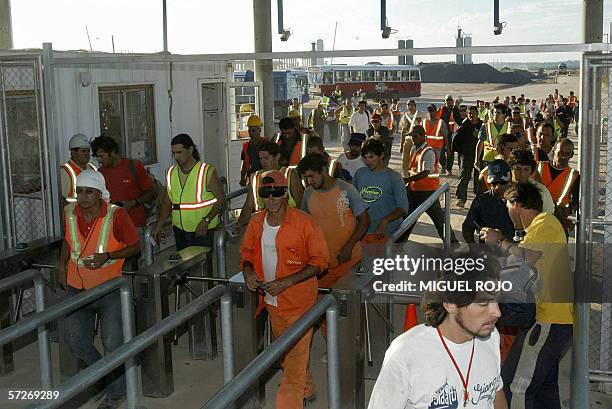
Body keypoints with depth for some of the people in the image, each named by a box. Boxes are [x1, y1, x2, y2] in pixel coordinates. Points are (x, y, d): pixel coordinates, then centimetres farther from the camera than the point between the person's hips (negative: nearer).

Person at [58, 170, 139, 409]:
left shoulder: (116, 215, -16)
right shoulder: (69, 213, -3)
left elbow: (135, 246, -7)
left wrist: (107, 256, -20)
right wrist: (62, 264, 6)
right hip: (77, 288, 4)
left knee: (113, 342, 0)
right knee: (74, 339, -2)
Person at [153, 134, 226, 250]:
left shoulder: (207, 172, -6)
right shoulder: (171, 173, 8)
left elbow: (221, 200, -5)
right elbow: (167, 202, 14)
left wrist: (206, 220, -18)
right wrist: (159, 225, 0)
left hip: (202, 229, -4)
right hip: (179, 230, 4)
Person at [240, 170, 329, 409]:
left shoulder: (304, 223, -18)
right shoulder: (256, 223, -1)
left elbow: (320, 261, -14)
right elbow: (247, 252, 14)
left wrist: (286, 282, -21)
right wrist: (248, 272, -9)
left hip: (298, 302, -6)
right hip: (271, 302, 7)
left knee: (295, 362, -5)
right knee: (284, 355, 24)